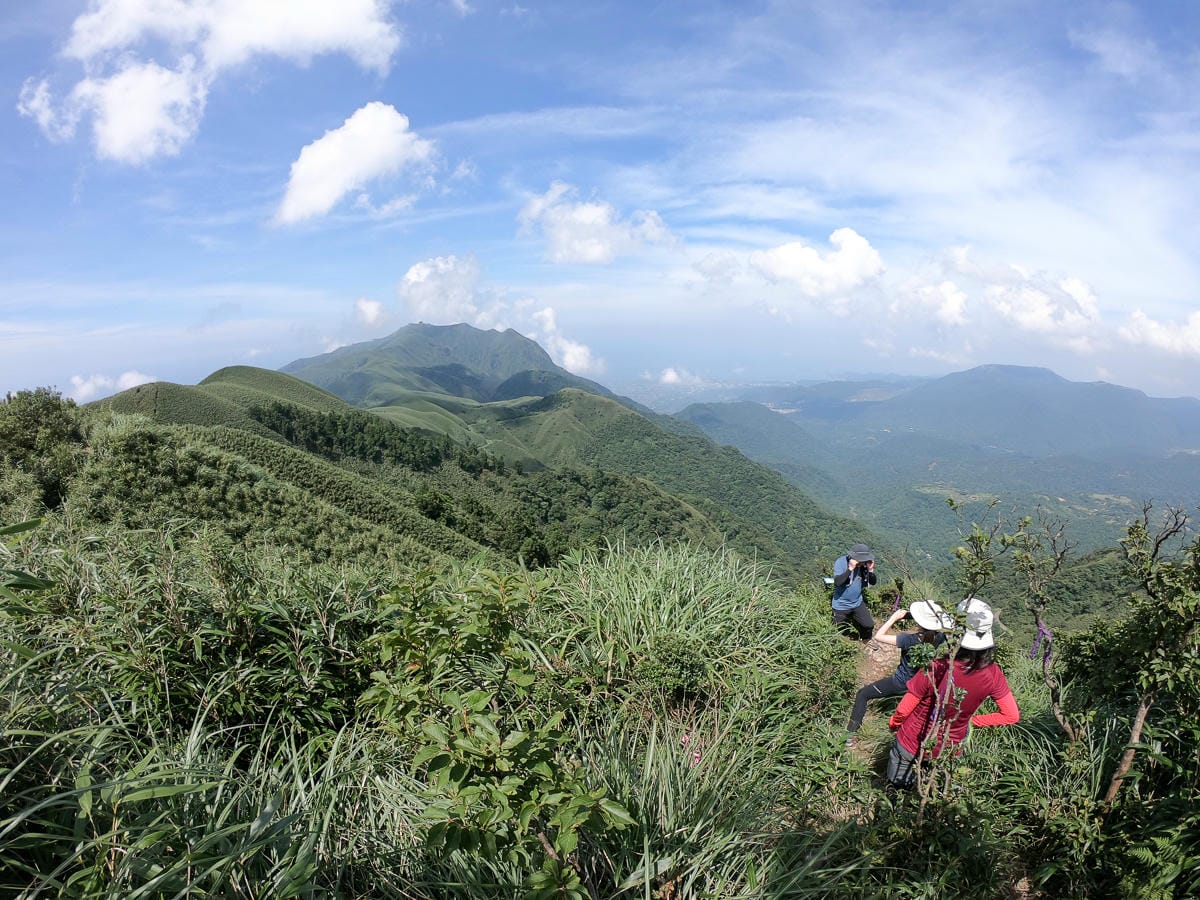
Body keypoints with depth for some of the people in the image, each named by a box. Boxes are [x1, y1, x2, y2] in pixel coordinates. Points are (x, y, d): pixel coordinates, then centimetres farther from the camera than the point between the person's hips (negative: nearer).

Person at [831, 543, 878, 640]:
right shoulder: (840, 562, -22)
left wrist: (870, 570, -21)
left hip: (858, 603, 4)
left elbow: (873, 582, -2)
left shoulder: (864, 564, -9)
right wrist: (850, 568, -37)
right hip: (841, 606, -4)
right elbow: (837, 582, -32)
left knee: (869, 625, 4)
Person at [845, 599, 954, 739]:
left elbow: (878, 636, -31)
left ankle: (850, 733, 6)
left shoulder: (909, 639, -34)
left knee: (862, 694, 6)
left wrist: (894, 617, -26)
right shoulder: (938, 638, -18)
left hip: (900, 683, -5)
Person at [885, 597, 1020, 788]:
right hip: (950, 749, 3)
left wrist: (894, 723, 3)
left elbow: (904, 709, -19)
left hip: (913, 744, -2)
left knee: (898, 784, 21)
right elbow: (1012, 716, -8)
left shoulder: (935, 669, -33)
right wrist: (974, 721, 4)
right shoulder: (992, 674, -22)